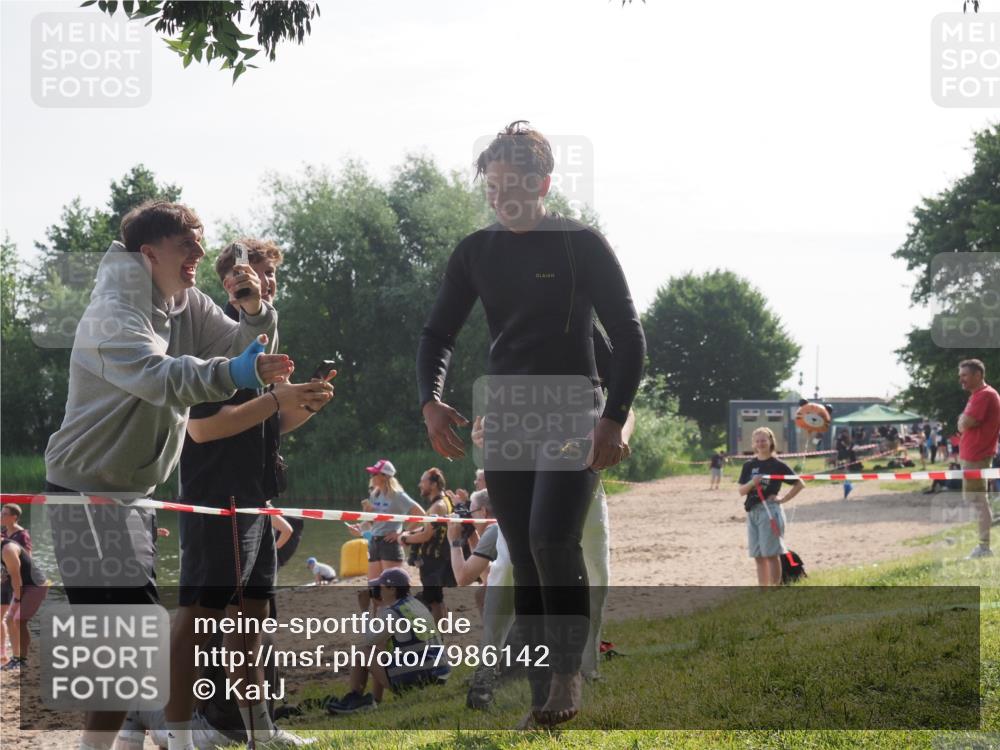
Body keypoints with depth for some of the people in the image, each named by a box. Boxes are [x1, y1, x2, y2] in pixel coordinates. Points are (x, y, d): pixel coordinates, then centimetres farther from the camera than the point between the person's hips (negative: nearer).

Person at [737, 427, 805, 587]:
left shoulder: (778, 465, -3)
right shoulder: (749, 465, 10)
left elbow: (800, 484, -2)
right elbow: (741, 491, 6)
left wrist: (783, 499, -6)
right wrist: (752, 483, -13)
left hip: (769, 510, -5)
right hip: (752, 512, 5)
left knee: (771, 554, -5)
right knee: (758, 556, 8)